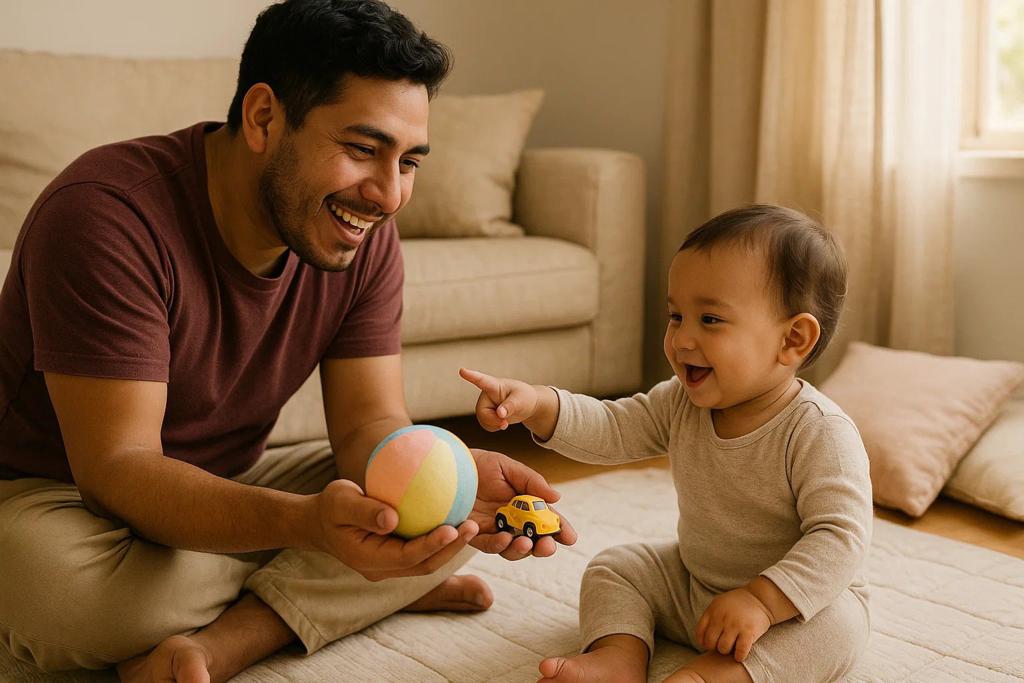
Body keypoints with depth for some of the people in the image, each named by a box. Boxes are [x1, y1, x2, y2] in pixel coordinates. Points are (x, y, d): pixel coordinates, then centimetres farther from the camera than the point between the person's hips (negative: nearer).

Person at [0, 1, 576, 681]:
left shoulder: (366, 235, -9)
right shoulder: (107, 215, -28)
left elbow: (369, 424, -12)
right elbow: (116, 470, -32)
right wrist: (307, 522, -50)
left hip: (226, 488, 5)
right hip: (57, 498, -4)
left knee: (453, 509, -11)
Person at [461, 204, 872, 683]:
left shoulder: (821, 433, -27)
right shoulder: (680, 404, -6)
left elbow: (840, 537, -32)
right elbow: (610, 430, -7)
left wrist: (762, 600, -42)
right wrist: (537, 404, -25)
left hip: (796, 597, -6)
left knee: (838, 623, -33)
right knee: (613, 568, 1)